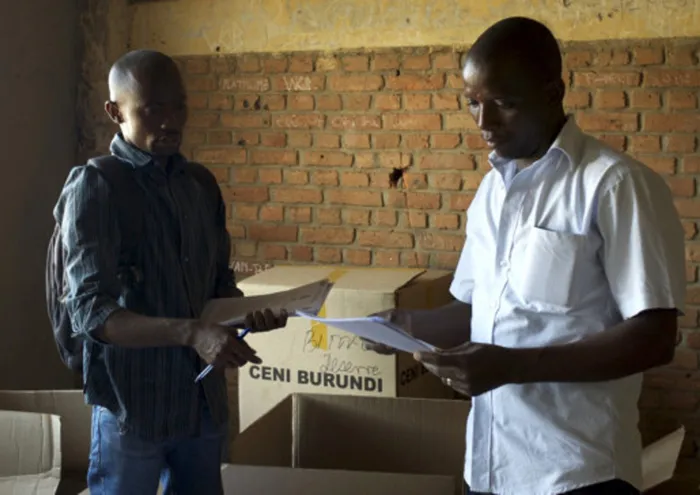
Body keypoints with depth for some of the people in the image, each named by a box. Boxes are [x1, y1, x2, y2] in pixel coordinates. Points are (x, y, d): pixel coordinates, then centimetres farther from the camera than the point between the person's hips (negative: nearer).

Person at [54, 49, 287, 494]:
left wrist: (246, 310, -8)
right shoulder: (93, 188, -11)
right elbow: (90, 311, -20)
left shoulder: (202, 184, 6)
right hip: (132, 403, -5)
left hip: (204, 398, 5)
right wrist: (190, 333, -32)